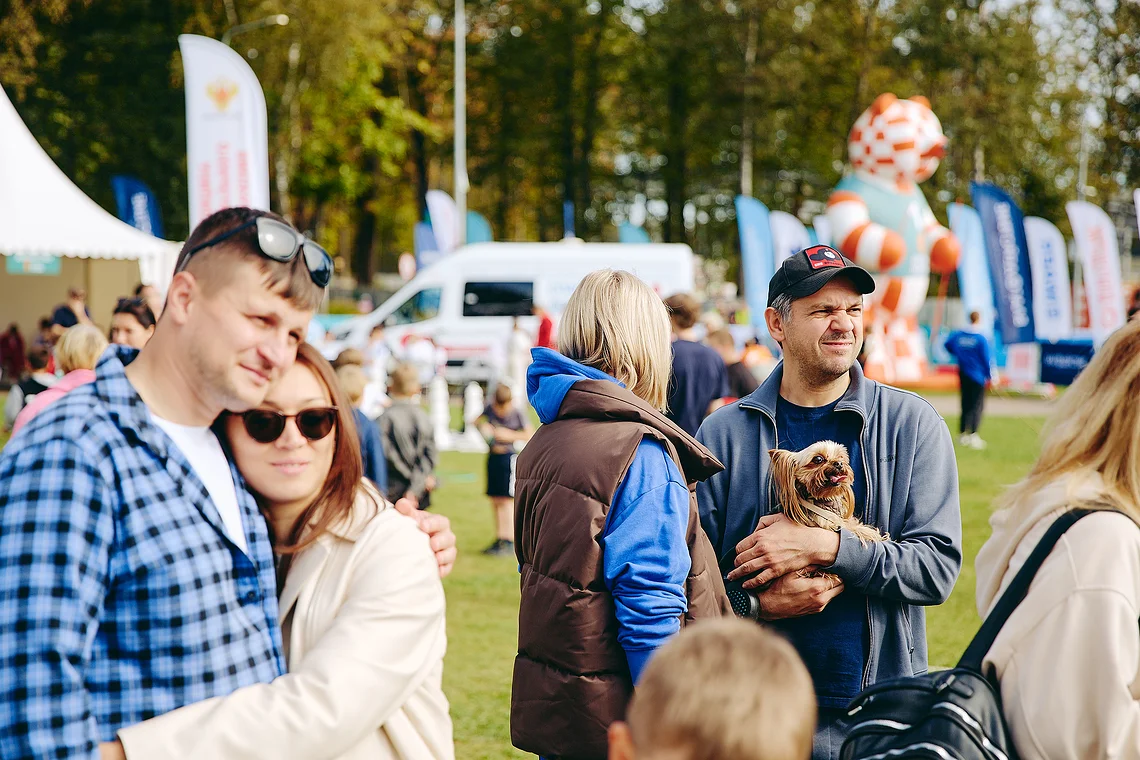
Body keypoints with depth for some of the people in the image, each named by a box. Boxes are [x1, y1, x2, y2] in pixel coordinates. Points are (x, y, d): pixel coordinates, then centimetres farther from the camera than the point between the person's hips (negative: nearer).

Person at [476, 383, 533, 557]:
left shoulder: (517, 414, -10)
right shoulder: (490, 409, 2)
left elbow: (531, 435, -5)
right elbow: (477, 420, 19)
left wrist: (510, 435, -16)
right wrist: (482, 425, -4)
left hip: (508, 456, -6)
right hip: (493, 456, 6)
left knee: (507, 500, -7)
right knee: (494, 500, 10)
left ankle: (510, 541, -4)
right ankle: (500, 539, 20)